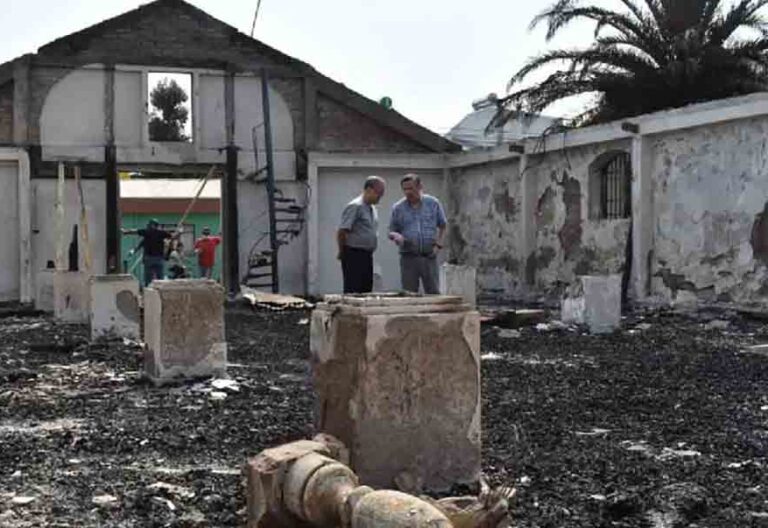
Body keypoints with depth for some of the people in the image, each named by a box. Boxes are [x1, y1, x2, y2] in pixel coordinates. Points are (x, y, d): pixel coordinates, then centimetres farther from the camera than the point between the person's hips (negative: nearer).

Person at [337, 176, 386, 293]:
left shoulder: (372, 208, 15)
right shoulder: (355, 206, -14)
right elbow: (341, 232, -16)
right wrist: (342, 253, -5)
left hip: (367, 256, 9)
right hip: (354, 256, -9)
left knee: (366, 291, 9)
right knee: (352, 291, -7)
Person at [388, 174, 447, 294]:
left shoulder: (433, 203, 3)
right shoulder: (398, 208, 3)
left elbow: (442, 225, 13)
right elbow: (392, 232, 8)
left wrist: (439, 244, 0)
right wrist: (396, 236, -15)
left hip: (429, 256, 0)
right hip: (408, 257, 0)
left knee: (433, 293, 0)